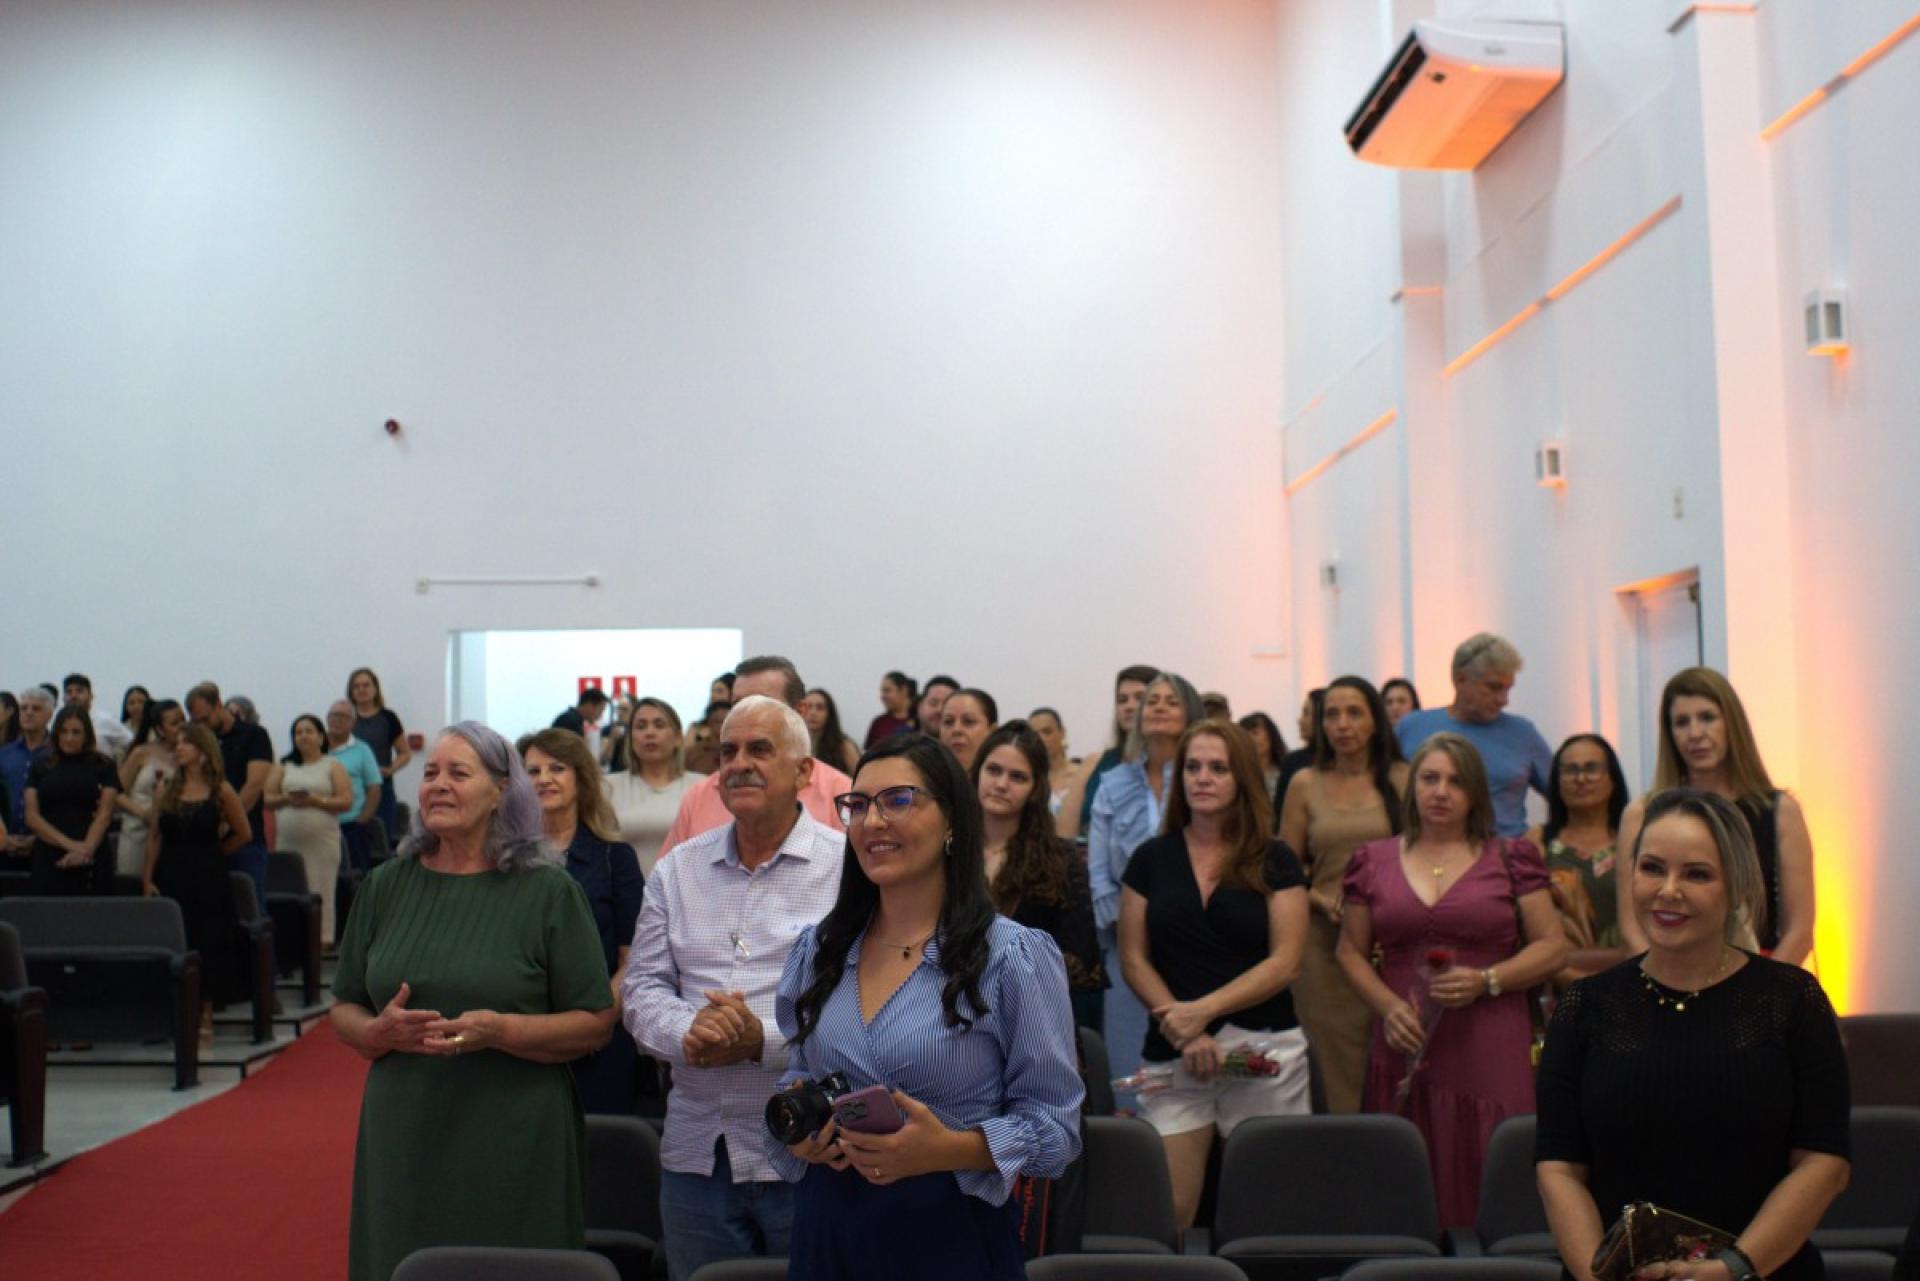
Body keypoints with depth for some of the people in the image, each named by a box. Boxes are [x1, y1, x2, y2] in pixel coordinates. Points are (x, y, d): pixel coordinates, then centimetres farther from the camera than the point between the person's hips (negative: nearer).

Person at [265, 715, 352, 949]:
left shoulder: (333, 766, 7)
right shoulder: (284, 766, 16)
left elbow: (346, 802, -2)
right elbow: (266, 799, 10)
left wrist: (316, 800, -13)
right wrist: (286, 799, -9)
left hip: (321, 841, -3)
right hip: (287, 841, 3)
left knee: (320, 893, -7)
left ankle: (321, 941, -3)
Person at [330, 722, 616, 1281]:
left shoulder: (548, 891, -3)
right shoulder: (386, 886, 8)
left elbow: (595, 1025, -5)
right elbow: (343, 1011, 13)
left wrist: (499, 1031, -19)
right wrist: (381, 1031, -9)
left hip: (515, 1147, -3)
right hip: (402, 1140, 3)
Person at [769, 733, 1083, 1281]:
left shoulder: (1016, 957, -9)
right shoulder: (816, 949, 7)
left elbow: (1053, 1123, -9)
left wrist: (951, 1149, -24)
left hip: (953, 1235, -4)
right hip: (825, 1229, 5)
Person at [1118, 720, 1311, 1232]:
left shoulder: (1275, 861, 3)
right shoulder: (1151, 859, 8)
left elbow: (1285, 960, -4)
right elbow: (1134, 960, 5)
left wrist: (1203, 1010, -14)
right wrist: (1185, 1033, -9)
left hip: (1264, 1050, -1)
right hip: (1172, 1056, 1)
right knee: (1164, 1209, -5)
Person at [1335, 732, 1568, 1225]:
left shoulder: (1509, 860, 6)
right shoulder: (1375, 861, 10)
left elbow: (1552, 945, 5)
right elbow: (1351, 951, 13)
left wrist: (1486, 980, -10)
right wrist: (1387, 1004, -4)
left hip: (1492, 1053, -1)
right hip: (1409, 1048, 1)